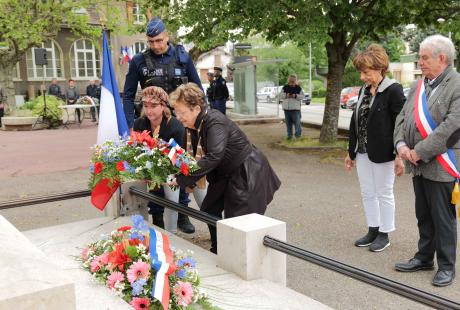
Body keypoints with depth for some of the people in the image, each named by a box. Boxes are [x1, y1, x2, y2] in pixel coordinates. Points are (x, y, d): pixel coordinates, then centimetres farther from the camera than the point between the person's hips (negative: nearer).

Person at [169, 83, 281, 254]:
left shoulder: (215, 122, -29)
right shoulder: (197, 124, -3)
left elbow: (213, 157, -40)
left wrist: (181, 179, -38)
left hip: (248, 174, -9)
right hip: (226, 173, 9)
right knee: (209, 209, 11)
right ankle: (217, 251, 29)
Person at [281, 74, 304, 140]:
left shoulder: (298, 88, 1)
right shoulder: (285, 87, 8)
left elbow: (302, 96, -1)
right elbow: (281, 95, 7)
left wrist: (295, 96, -16)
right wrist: (286, 95, -12)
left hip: (295, 108, -3)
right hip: (286, 108, 3)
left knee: (297, 121, -5)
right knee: (288, 122, 7)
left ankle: (298, 134, 7)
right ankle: (289, 135, 16)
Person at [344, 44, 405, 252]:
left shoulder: (393, 90, -12)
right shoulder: (364, 90, 9)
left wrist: (400, 155, -19)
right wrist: (351, 151, 14)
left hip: (382, 154, -7)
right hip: (363, 152, 7)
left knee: (384, 194, 6)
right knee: (367, 193, 13)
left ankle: (384, 234, 19)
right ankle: (372, 230, 27)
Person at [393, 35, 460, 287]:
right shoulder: (417, 86, 11)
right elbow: (403, 117, 11)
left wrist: (420, 151, -20)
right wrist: (401, 144, -6)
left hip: (440, 164, -7)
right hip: (418, 164, 7)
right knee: (423, 215, 18)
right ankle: (424, 258, 32)